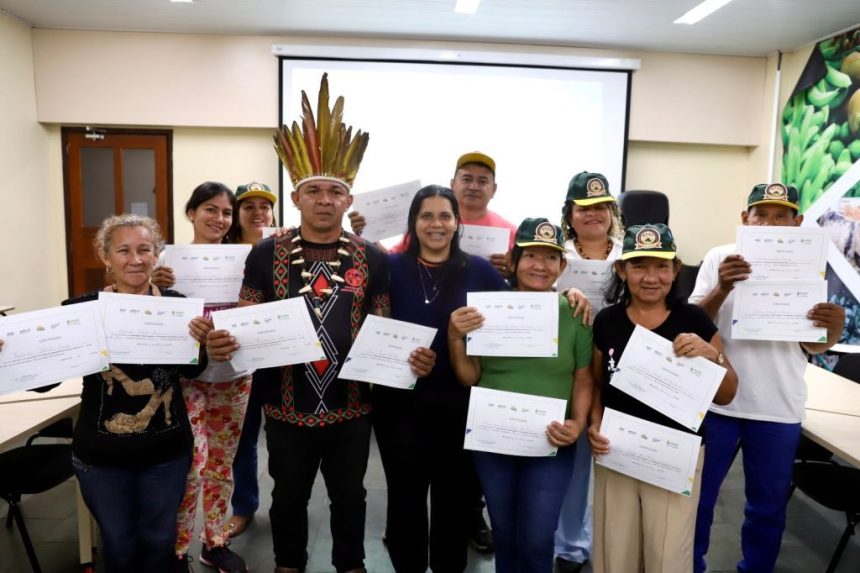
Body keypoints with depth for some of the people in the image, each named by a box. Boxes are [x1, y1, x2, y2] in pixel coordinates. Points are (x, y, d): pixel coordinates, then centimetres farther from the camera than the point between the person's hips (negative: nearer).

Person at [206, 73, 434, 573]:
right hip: (287, 407, 0)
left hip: (351, 407, 1)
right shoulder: (266, 254, -5)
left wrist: (414, 357, -16)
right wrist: (221, 342, -22)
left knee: (350, 496, 20)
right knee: (289, 496, 21)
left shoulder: (372, 259, -3)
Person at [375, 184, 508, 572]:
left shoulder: (479, 271, 1)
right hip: (399, 398, 0)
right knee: (405, 492, 14)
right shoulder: (390, 267, -1)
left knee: (453, 492, 17)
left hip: (459, 400, 1)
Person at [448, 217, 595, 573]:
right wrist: (455, 338, -16)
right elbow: (469, 378, -1)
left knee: (536, 541, 4)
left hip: (551, 445, -1)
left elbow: (583, 380, 0)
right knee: (503, 535, 19)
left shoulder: (575, 314, -5)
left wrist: (578, 424, -15)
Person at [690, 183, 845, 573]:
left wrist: (834, 330, -19)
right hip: (716, 401, -1)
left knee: (768, 505, 15)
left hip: (779, 408, 2)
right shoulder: (720, 258, -2)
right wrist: (722, 288, -26)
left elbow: (812, 345, 4)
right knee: (697, 495, 11)